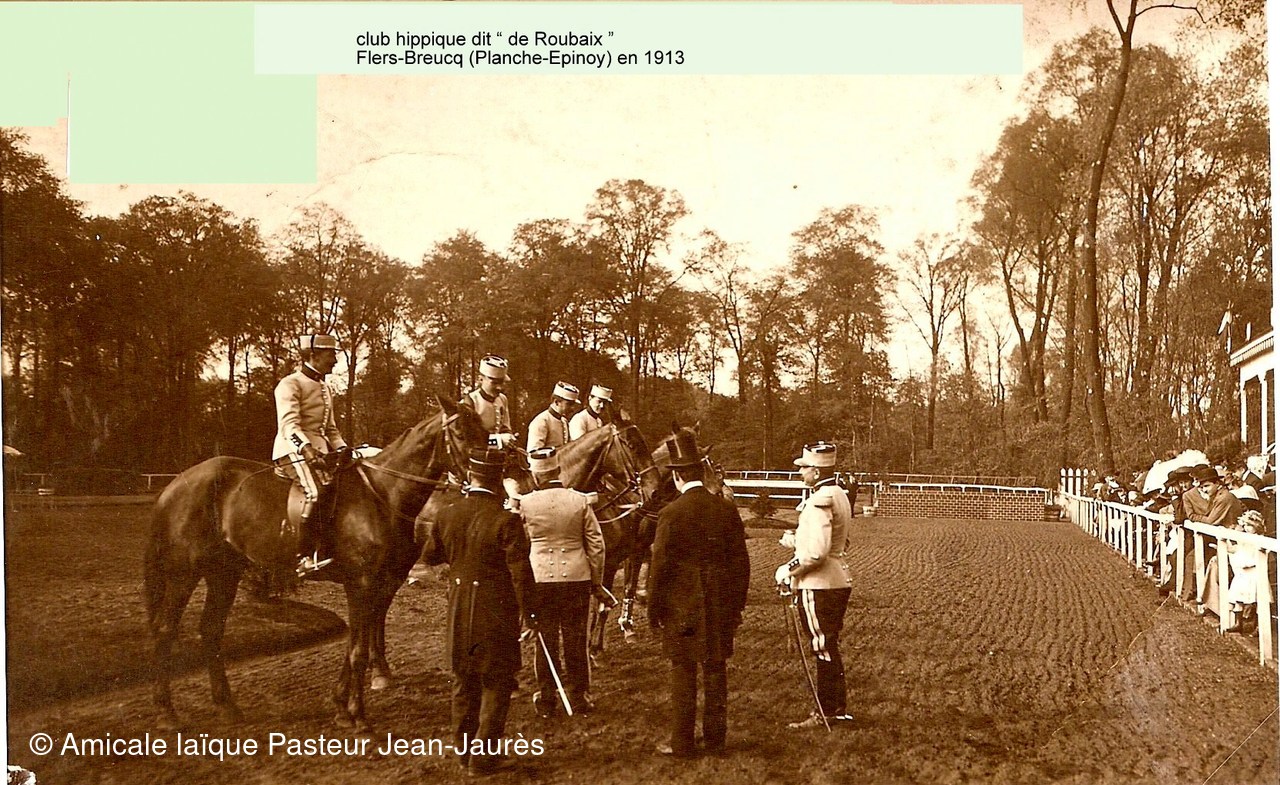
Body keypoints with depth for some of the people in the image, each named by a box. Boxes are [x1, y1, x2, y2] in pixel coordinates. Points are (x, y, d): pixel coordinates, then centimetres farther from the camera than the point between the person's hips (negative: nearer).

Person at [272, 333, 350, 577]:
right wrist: (307, 449, -34)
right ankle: (304, 557, -29)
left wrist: (342, 449, 8)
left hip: (318, 450, 9)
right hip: (294, 450, -9)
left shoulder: (325, 388, 22)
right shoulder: (290, 384, -5)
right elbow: (289, 423, -19)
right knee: (314, 491, -28)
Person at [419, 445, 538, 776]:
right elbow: (520, 571, -16)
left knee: (465, 681, 18)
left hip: (459, 612, 5)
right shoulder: (506, 520, -18)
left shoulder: (447, 515, -2)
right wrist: (529, 612, -6)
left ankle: (464, 748, 29)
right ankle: (485, 754, 8)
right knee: (496, 683, 7)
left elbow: (429, 555, 13)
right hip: (497, 613, -5)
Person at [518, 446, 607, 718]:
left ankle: (546, 700, 17)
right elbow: (596, 545, 0)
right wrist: (597, 581, 10)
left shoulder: (525, 504, -8)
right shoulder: (580, 501, -4)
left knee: (545, 639, 9)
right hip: (577, 577, 1)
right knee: (576, 639, 10)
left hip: (539, 578, -1)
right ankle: (579, 697, 18)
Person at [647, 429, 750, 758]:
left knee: (683, 673, 3)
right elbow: (741, 562, 5)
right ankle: (715, 738, 20)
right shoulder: (727, 509, 1)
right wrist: (737, 605, 14)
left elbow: (660, 566, -11)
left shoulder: (672, 513, -13)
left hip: (682, 607, -4)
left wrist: (654, 610, 0)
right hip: (720, 605, 4)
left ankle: (682, 743, 9)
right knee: (716, 670, 12)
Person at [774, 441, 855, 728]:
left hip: (818, 585, -10)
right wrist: (799, 536, 17)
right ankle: (837, 708, 24)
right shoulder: (840, 495, 11)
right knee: (829, 649, 17)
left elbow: (817, 553, -27)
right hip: (838, 581, 10)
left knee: (824, 648, -2)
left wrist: (789, 571, -14)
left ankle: (828, 712, 6)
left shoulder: (819, 502, -20)